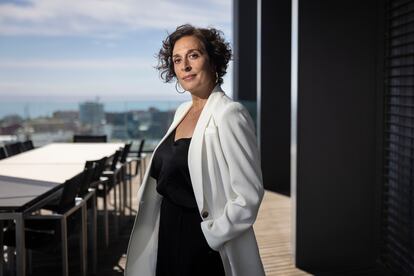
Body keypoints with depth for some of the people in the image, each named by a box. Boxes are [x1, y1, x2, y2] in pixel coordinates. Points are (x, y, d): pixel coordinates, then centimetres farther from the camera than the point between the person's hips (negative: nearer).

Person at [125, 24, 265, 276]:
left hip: (205, 246, -7)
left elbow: (248, 196, -22)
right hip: (168, 235, 7)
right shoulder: (182, 112, 7)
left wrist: (209, 234, -15)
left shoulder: (230, 114, -18)